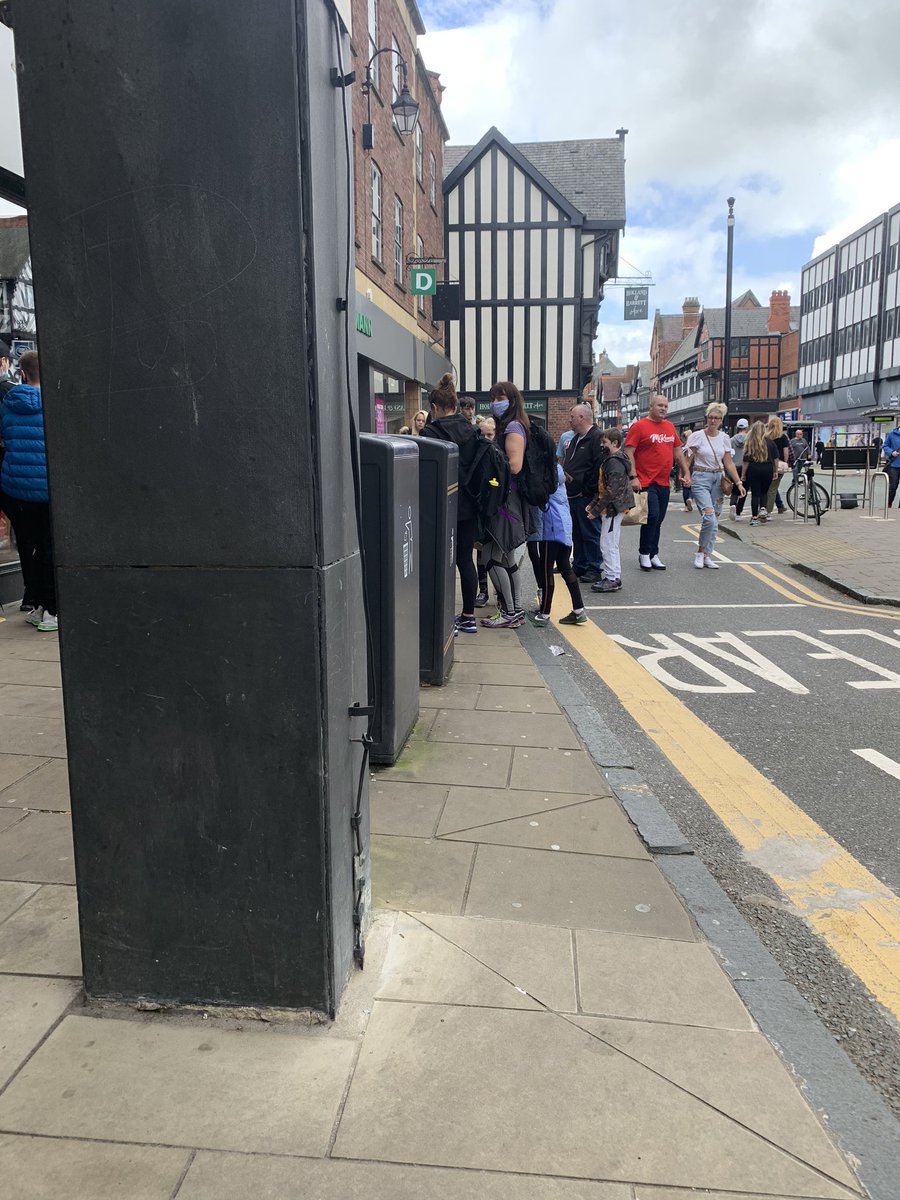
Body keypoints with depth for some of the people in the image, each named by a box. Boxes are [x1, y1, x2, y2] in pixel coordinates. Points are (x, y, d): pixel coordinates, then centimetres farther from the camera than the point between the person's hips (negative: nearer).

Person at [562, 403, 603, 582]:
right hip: (572, 496, 10)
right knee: (577, 534, 15)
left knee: (590, 534, -3)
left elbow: (599, 469, -20)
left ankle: (594, 569, 4)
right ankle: (579, 566, 25)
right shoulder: (575, 439, 19)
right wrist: (564, 476, 14)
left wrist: (588, 492, -18)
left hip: (586, 497, -10)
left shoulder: (596, 438, -13)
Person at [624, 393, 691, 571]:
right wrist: (633, 477, -17)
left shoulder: (670, 427, 14)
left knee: (658, 520, 10)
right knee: (652, 516, -14)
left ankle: (653, 555, 20)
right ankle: (644, 553, 2)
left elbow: (678, 452, 22)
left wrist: (686, 472, 16)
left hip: (664, 483, 7)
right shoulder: (639, 426, -6)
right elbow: (629, 453, -10)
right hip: (646, 482, -7)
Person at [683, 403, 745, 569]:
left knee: (714, 519, 4)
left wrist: (738, 482, 2)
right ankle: (700, 552, -1)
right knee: (709, 516, -18)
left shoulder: (724, 438, 7)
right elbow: (687, 459, -6)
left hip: (718, 478, 5)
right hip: (701, 478, -5)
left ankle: (707, 555, 13)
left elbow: (729, 463, 9)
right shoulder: (697, 436, -6)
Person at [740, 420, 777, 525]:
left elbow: (746, 460, -7)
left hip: (753, 470, -2)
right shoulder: (770, 442, 1)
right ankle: (763, 508, -2)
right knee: (764, 491, 20)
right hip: (767, 470, 2)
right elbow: (775, 458, 4)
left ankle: (754, 517, 3)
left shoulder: (749, 443, -6)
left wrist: (743, 474, 0)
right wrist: (775, 471, 15)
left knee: (755, 493, 3)